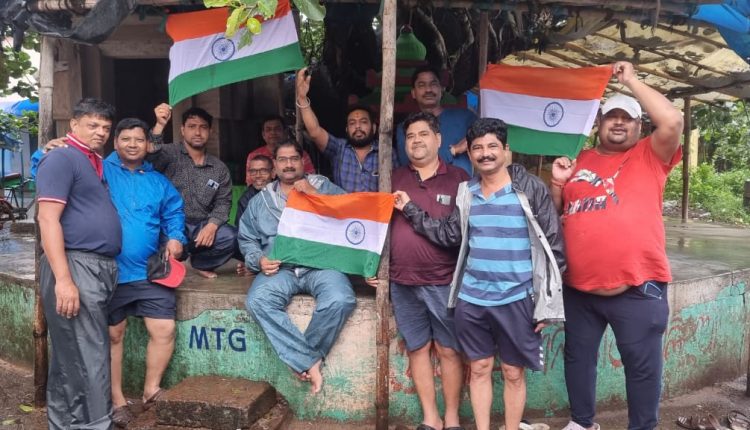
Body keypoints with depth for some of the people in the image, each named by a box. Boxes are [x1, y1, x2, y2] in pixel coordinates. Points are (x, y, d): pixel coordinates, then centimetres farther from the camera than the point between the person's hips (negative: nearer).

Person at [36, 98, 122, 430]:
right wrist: (63, 279, -22)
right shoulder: (61, 158, -6)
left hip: (102, 268, 9)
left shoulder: (99, 163, 18)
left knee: (71, 359, 16)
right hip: (75, 266, -9)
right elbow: (48, 220, -16)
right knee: (88, 358, -7)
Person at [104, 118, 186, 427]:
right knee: (112, 335, 9)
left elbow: (174, 212, 16)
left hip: (150, 271, 3)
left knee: (164, 330, -3)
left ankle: (151, 390, 17)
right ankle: (117, 400, 23)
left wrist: (175, 237, -2)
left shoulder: (158, 181, 14)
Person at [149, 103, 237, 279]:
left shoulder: (220, 168, 11)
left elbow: (223, 202, 6)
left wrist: (211, 226, -14)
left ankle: (200, 263, 10)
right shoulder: (170, 154, 1)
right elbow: (151, 156, -22)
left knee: (233, 238, -22)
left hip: (202, 227, 4)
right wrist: (160, 125, -39)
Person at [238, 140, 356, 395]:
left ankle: (301, 359, -10)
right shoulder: (260, 200, 22)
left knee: (340, 300, -33)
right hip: (280, 268, 2)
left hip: (320, 263, -2)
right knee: (258, 302, -30)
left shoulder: (323, 186, 13)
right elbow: (247, 239, 20)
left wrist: (316, 195, -8)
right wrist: (259, 260, 0)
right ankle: (310, 362, -21)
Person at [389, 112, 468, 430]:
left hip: (445, 281, -3)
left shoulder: (458, 178, 1)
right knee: (417, 348, 10)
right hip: (403, 282, 3)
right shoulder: (395, 179, 9)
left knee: (449, 350, 5)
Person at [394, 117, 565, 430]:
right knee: (479, 369, 14)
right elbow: (448, 234, 9)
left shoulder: (531, 189, -8)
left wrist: (546, 303, -9)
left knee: (514, 373, 10)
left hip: (515, 299, -4)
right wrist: (410, 209, 4)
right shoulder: (467, 192, 6)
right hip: (471, 298, 4)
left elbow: (553, 244, -7)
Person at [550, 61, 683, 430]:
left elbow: (672, 122, -19)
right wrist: (558, 182, -2)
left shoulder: (649, 156, 1)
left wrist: (632, 81, -10)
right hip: (579, 286, 5)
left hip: (636, 286, -4)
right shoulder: (581, 161, 12)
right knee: (578, 356, 17)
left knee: (642, 363, 7)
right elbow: (556, 213, 18)